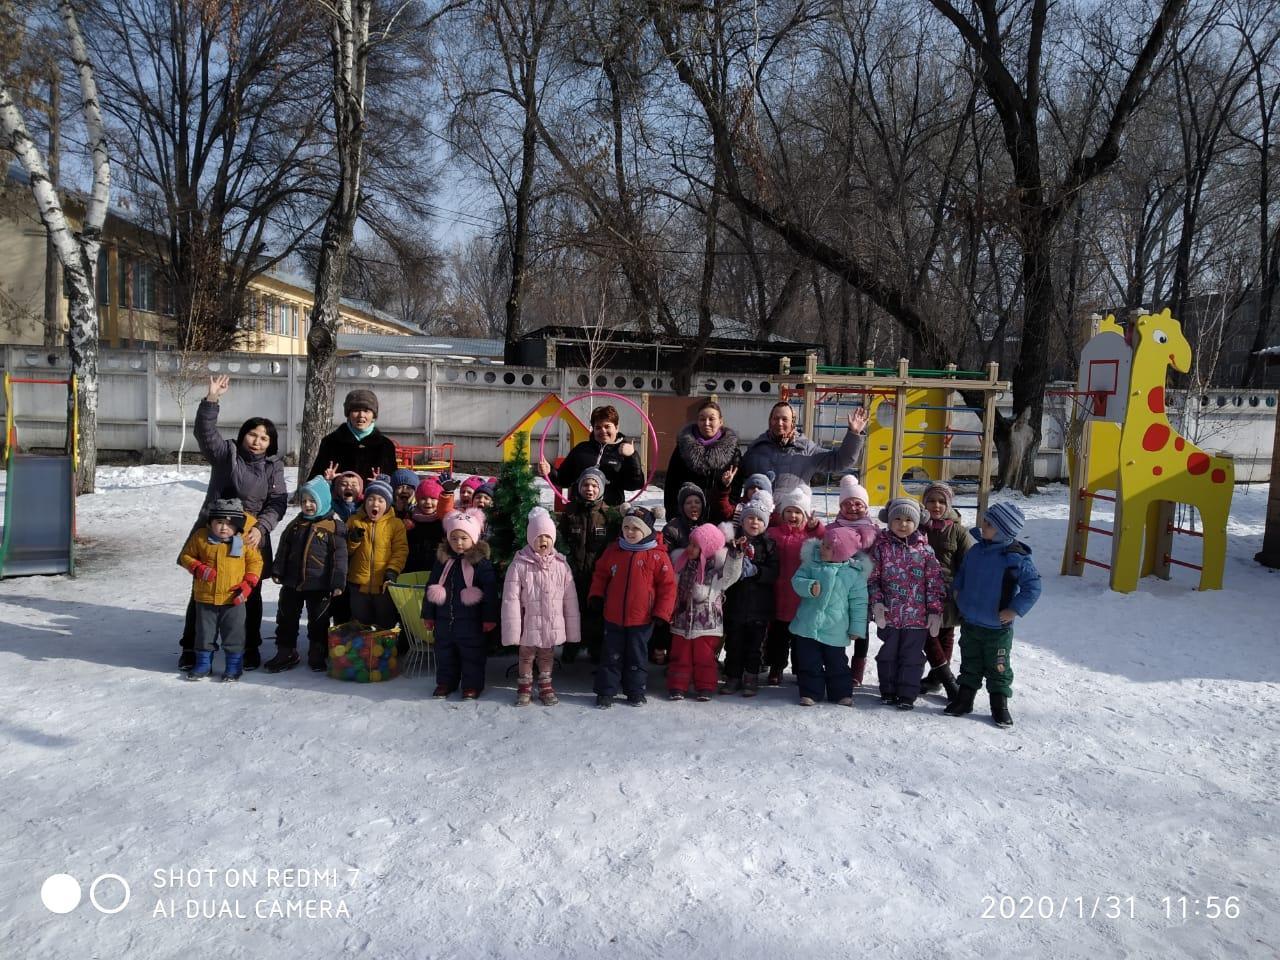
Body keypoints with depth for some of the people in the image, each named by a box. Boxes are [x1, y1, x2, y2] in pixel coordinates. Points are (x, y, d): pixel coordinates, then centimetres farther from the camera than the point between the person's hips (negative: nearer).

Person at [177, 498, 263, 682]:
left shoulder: (244, 540, -8)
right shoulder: (200, 537, -5)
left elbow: (255, 561, 1)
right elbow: (185, 556, 6)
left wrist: (248, 584, -9)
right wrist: (197, 568, -13)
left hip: (233, 598, -1)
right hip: (205, 597, 2)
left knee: (234, 633, 7)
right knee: (204, 632, 14)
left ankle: (234, 664, 21)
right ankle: (203, 663, 30)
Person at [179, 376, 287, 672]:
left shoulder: (273, 466, 5)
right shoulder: (226, 453, 2)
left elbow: (278, 502, -2)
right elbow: (205, 432, -15)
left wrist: (260, 527, -17)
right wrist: (212, 400, -28)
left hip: (251, 539, 1)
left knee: (250, 596, 9)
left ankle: (250, 648, 22)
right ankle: (191, 647, 17)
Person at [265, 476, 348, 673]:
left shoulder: (335, 527, -9)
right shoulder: (296, 524, 8)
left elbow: (339, 557, -12)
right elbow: (283, 549, 14)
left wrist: (338, 582, -17)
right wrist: (277, 571, 8)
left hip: (319, 585, -5)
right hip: (292, 583, 5)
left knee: (318, 621, 7)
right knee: (286, 618, 11)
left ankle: (317, 655, 21)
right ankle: (285, 653, 24)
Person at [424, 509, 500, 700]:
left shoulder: (481, 562, -12)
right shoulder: (442, 560, 2)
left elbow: (490, 591, -11)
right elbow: (432, 588, 8)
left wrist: (489, 618, -12)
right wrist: (428, 614, 9)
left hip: (470, 620, -4)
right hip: (444, 618, 5)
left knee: (472, 653, 6)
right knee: (444, 652, 16)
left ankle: (472, 685, 20)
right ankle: (445, 683, 31)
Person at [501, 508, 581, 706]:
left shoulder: (561, 565, -4)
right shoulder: (519, 565, -11)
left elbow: (570, 599, 0)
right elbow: (510, 600, -11)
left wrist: (573, 630, 0)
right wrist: (512, 631, -14)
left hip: (552, 626, 2)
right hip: (528, 625, -2)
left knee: (547, 656, 18)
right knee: (526, 655, 15)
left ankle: (545, 686, 36)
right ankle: (524, 687, 34)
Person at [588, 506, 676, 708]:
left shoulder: (657, 555, -8)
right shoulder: (612, 551, 2)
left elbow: (668, 585, -6)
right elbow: (600, 575, 14)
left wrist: (661, 613, -8)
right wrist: (596, 596, 2)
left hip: (642, 619, -2)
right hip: (613, 617, 2)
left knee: (636, 658, 12)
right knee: (611, 657, 9)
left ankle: (636, 692, 26)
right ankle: (605, 692, 19)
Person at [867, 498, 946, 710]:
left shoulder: (925, 549, -2)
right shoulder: (881, 545, -2)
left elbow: (934, 582, -1)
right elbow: (873, 578, -1)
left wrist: (935, 611, -3)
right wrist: (877, 603, -12)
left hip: (917, 616, 0)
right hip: (888, 615, 0)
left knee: (912, 656, 8)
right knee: (888, 654, 12)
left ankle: (907, 695, 20)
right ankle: (888, 691, 27)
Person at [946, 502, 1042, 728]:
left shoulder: (1016, 558, -20)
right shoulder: (975, 551, -1)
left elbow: (1033, 587, -16)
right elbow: (962, 572, 18)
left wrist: (1014, 610, -18)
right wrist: (958, 591, 8)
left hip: (997, 627, -5)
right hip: (969, 622, 5)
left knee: (998, 667, 9)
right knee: (970, 664, 17)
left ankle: (1000, 706, 23)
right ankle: (964, 700, 29)